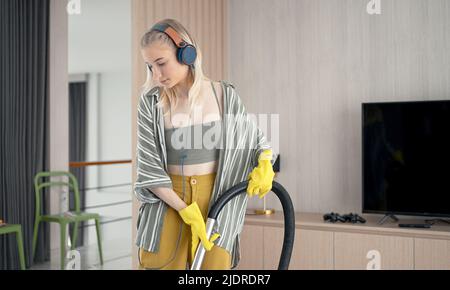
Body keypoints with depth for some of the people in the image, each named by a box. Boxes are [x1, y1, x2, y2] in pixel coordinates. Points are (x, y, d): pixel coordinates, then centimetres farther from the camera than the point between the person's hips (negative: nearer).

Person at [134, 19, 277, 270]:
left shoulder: (224, 95, -3)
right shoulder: (151, 102, -6)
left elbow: (255, 138, 12)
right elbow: (150, 169, -6)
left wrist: (265, 164, -8)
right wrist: (187, 211, -13)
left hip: (216, 201, 1)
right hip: (168, 202, 0)